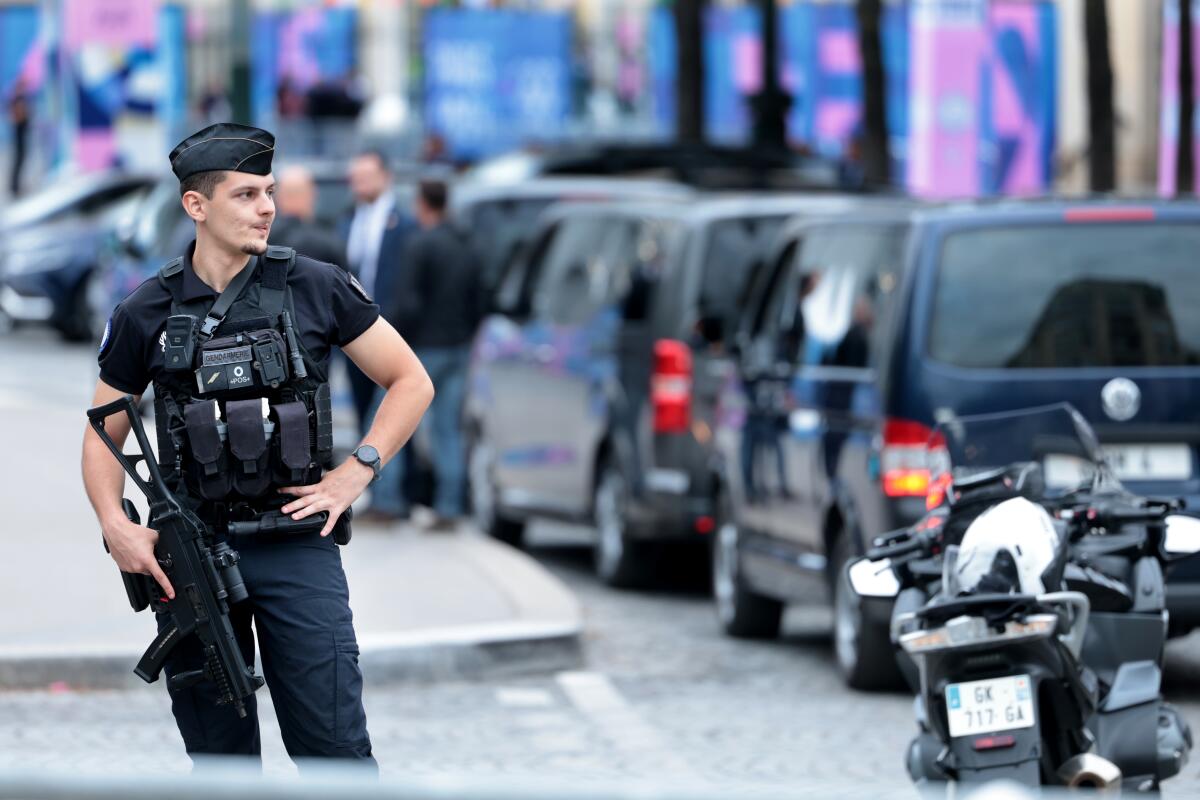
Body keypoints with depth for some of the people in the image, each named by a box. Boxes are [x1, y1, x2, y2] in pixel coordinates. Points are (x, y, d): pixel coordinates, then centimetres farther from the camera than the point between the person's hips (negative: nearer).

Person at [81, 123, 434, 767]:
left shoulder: (315, 289, 1)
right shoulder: (146, 314, 3)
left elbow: (411, 383, 8)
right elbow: (104, 434, 12)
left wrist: (353, 475, -2)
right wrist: (116, 527, -5)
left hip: (297, 546, -1)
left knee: (336, 753, -8)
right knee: (219, 758, 8)